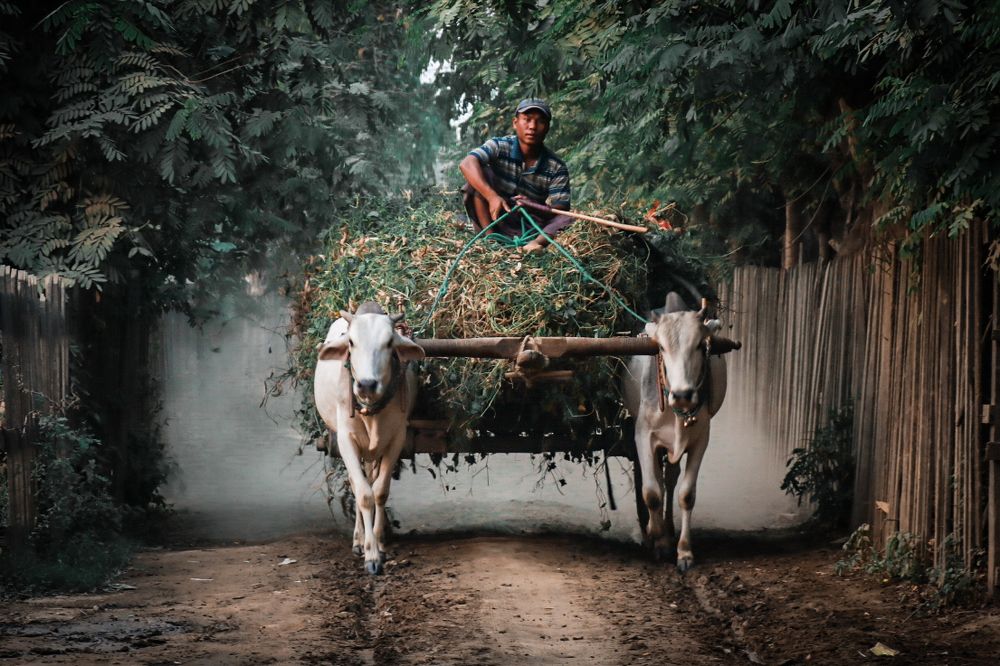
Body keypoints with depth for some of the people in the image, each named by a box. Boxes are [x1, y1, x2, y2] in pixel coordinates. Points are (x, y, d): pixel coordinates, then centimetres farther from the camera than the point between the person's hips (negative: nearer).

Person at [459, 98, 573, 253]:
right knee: (480, 172, -20)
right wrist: (492, 196, -43)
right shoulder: (499, 146, -9)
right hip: (495, 221, 0)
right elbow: (467, 164, -27)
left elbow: (560, 210, -13)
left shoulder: (557, 168, -5)